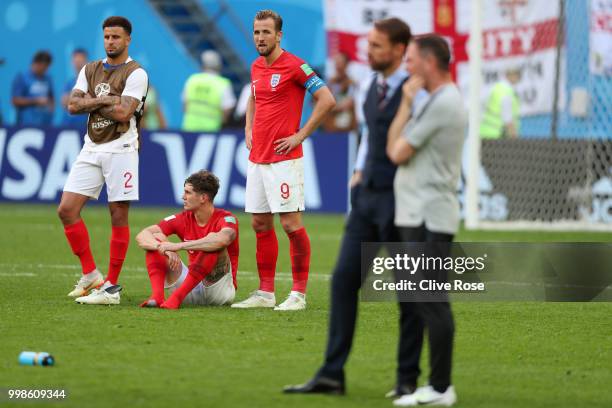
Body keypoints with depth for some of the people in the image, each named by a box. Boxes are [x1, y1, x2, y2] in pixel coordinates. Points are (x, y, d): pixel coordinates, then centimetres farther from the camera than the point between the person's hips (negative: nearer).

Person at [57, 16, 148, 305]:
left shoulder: (135, 73, -5)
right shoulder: (90, 70, 14)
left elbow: (123, 111, -17)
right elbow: (73, 104, 2)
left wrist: (91, 102, -5)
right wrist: (105, 100, -10)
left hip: (120, 149, -6)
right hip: (91, 149, 6)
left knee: (118, 216, -4)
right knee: (67, 210, -2)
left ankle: (111, 287, 0)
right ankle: (90, 275, 8)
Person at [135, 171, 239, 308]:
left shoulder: (225, 218, -12)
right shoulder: (183, 219, 3)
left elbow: (223, 239, -38)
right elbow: (141, 236, -5)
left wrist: (179, 246, -38)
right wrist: (165, 248, -28)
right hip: (191, 289, 5)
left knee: (214, 242, -31)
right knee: (156, 238, -7)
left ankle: (177, 297, -38)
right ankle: (157, 296, -31)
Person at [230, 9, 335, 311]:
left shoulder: (294, 66, -9)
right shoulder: (256, 68, 14)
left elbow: (326, 100, -12)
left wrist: (300, 135, -12)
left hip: (284, 159, -8)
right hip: (257, 159, 8)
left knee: (291, 223, -8)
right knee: (260, 224, 9)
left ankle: (298, 294, -2)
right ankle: (266, 292, 15)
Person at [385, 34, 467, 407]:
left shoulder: (443, 103, -14)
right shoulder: (439, 101, 20)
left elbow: (398, 152, -9)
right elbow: (394, 148, 18)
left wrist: (406, 103, 0)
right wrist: (408, 104, 13)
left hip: (429, 220, -11)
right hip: (415, 217, 11)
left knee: (432, 303, -8)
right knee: (411, 302, 14)